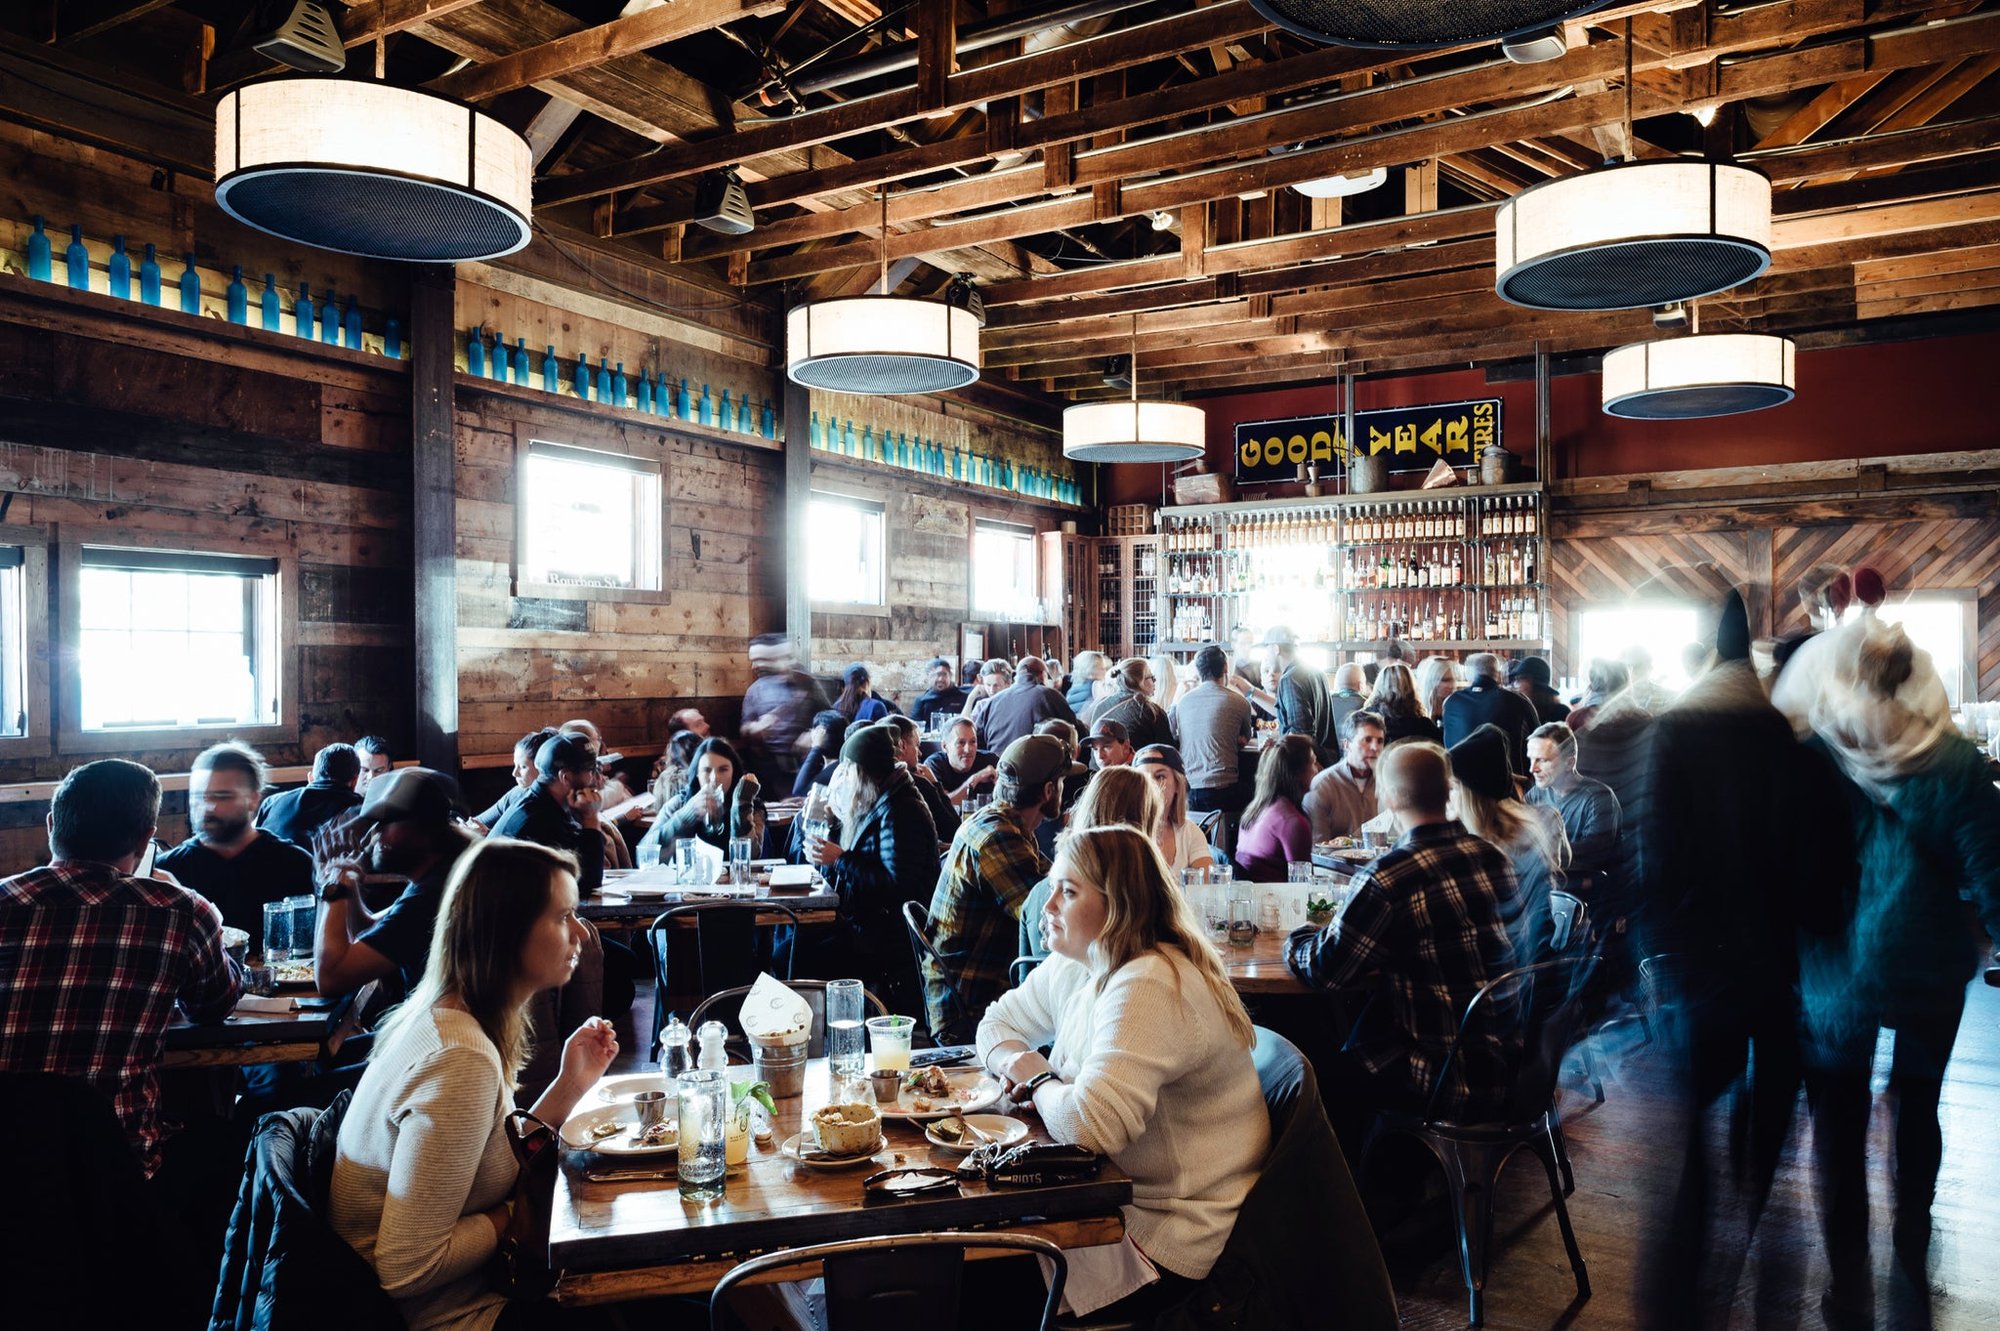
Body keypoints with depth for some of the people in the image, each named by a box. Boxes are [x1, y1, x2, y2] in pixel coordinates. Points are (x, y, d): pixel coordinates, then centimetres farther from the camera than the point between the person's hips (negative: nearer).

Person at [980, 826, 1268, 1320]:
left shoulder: (1149, 988, -26)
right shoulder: (1075, 969, 4)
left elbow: (1091, 1125, -34)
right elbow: (998, 1023, 18)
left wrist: (1038, 1080, -13)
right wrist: (1016, 1062, -5)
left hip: (1168, 1234, -9)